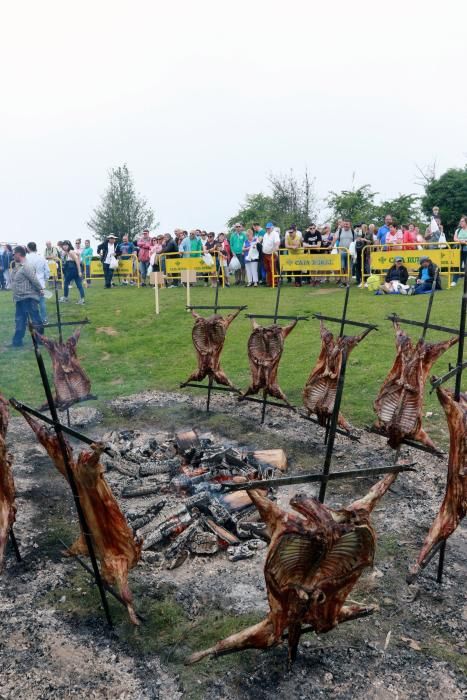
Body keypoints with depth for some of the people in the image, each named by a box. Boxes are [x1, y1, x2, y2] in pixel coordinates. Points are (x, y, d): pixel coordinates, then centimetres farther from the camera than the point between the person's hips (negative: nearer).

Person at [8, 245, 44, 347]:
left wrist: (40, 290, -11)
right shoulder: (17, 266, 10)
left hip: (28, 298, -10)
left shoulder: (25, 267, -20)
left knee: (36, 320, 1)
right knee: (19, 320, 14)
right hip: (20, 298, 10)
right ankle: (17, 341, 21)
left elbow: (34, 279, -21)